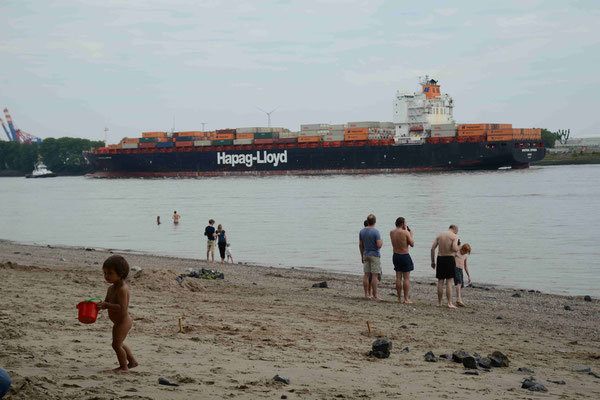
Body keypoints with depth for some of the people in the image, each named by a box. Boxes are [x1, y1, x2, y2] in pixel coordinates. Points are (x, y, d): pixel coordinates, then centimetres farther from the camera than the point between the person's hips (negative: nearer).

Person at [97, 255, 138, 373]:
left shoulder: (122, 289, -26)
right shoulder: (111, 288, 5)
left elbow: (122, 308, -33)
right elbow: (107, 303, 13)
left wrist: (106, 304, -34)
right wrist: (100, 305, -8)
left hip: (123, 321, -11)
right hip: (118, 322, 11)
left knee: (116, 344, -8)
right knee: (119, 344, 24)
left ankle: (124, 367, 6)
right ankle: (132, 362, 39)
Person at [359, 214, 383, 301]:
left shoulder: (362, 231, 3)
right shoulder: (375, 232, -16)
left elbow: (360, 245, 9)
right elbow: (379, 245, -22)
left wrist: (362, 256, 18)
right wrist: (381, 242, 1)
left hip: (366, 255, 6)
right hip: (375, 255, -6)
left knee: (366, 275, 8)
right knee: (374, 275, -4)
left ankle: (367, 294, 11)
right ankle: (375, 295, -4)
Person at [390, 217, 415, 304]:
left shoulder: (391, 232, 2)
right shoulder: (405, 232, -15)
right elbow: (412, 244, -9)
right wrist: (411, 235, 5)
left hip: (395, 255, 6)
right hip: (405, 256, -6)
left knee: (398, 277, 10)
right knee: (406, 278, 0)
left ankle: (399, 298, 12)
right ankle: (406, 299, 0)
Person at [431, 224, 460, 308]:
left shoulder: (439, 235, 11)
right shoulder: (454, 236, -4)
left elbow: (432, 248, 5)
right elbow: (454, 248, -20)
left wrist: (432, 261, 10)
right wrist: (458, 248, 5)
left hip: (440, 258, 4)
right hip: (449, 259, -4)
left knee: (440, 282, 10)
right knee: (449, 282, -3)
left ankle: (439, 302, 14)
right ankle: (450, 303, -6)